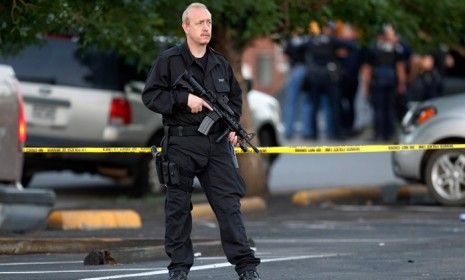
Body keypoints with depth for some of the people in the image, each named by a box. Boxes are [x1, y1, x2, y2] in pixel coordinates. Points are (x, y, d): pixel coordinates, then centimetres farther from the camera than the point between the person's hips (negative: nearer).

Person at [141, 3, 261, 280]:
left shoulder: (220, 63, 13)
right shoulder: (169, 60, -1)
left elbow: (235, 97, 24)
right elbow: (151, 95, -6)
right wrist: (185, 99, -15)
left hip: (217, 143, 3)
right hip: (181, 145, -3)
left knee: (229, 204, -2)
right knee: (178, 207, 3)